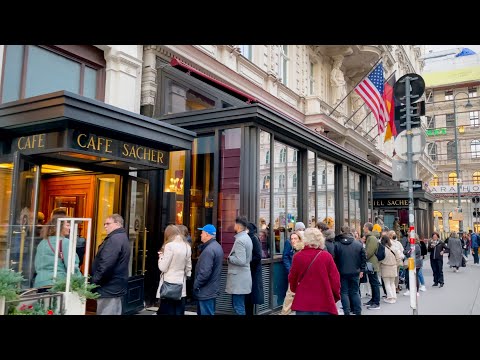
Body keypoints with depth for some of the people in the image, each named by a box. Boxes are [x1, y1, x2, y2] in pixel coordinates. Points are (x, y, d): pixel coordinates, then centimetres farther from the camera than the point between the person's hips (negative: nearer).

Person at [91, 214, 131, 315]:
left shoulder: (114, 239, -17)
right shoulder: (123, 237, 17)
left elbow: (106, 264, -26)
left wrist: (93, 281, -17)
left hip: (108, 288, -10)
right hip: (116, 287, 11)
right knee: (115, 312, 15)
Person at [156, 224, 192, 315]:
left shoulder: (169, 245, -13)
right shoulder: (187, 247, 6)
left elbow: (163, 267, -11)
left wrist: (161, 256, 4)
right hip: (181, 284, 6)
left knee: (166, 312, 3)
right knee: (179, 312, 11)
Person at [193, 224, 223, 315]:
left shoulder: (209, 250, -23)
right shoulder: (217, 246, 10)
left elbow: (205, 272, -26)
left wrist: (196, 285, -14)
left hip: (206, 292, -10)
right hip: (213, 290, 10)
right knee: (210, 312, 18)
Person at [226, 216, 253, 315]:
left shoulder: (239, 240, -18)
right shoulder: (247, 238, 13)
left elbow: (241, 261, -25)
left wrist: (229, 257, -10)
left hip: (238, 278, -10)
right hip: (242, 277, 10)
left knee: (238, 307, -4)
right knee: (238, 305, 17)